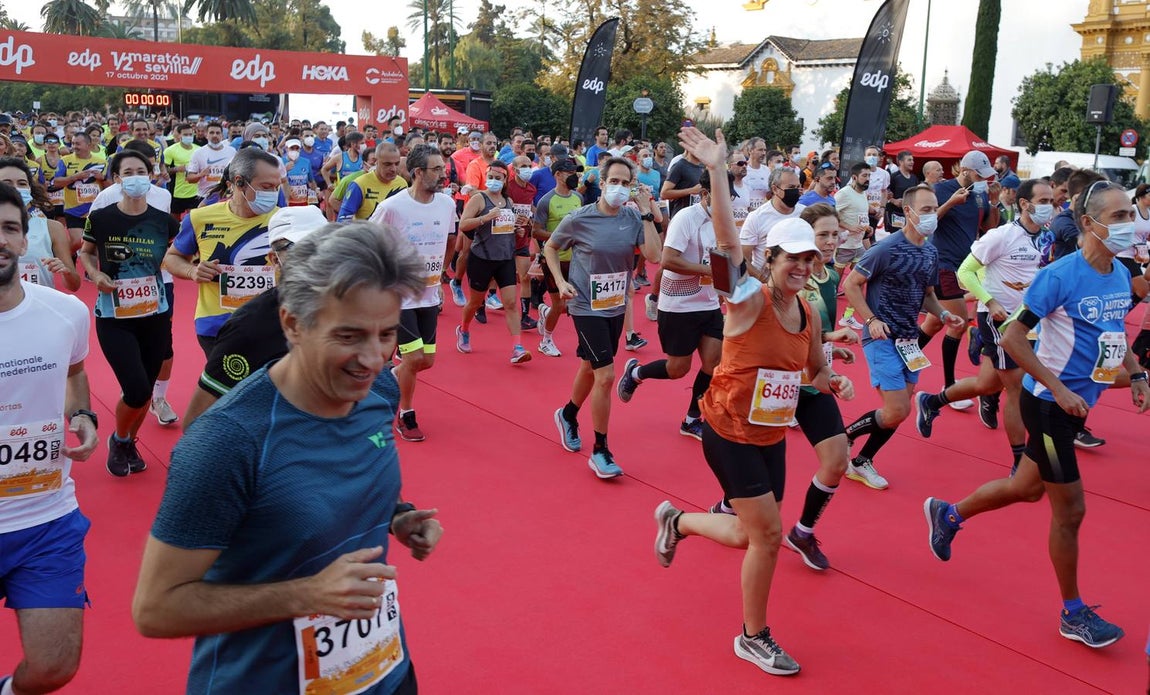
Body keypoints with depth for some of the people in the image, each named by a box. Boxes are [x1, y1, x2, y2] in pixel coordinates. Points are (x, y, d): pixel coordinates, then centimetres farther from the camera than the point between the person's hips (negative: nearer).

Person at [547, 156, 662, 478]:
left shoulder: (634, 218, -6)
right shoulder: (579, 219, -13)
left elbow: (654, 256, -17)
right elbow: (550, 248, 2)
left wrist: (646, 213, -17)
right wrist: (561, 282, -10)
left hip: (616, 306, 5)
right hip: (587, 307, -5)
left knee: (591, 367, 22)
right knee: (606, 374, -12)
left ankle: (568, 415, 50)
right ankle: (600, 451, 2)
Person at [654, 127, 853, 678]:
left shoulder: (810, 316, 2)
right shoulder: (749, 300, -18)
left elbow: (817, 372, 17)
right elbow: (728, 242, -35)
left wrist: (834, 382, -7)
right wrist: (717, 171, -45)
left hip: (772, 437, 7)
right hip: (729, 433, -7)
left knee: (752, 536, 14)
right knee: (768, 533, -5)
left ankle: (677, 520, 43)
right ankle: (754, 637, 19)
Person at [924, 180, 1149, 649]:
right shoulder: (1060, 276, -20)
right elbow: (1012, 338, -20)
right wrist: (1059, 390, -21)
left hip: (1078, 404, 8)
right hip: (1048, 404, -8)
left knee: (1027, 488, 21)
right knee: (1070, 509, 2)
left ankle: (948, 514, 44)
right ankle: (1073, 614, 19)